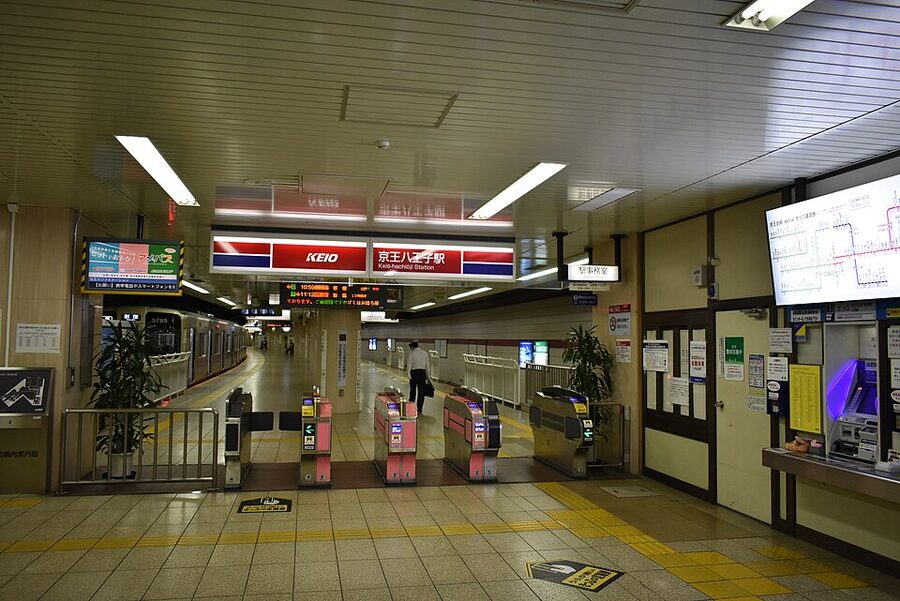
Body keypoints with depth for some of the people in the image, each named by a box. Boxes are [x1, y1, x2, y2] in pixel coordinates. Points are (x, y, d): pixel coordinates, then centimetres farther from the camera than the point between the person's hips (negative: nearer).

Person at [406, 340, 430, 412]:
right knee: (421, 392, 7)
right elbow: (427, 366, 6)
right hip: (422, 372, 2)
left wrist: (409, 375, -7)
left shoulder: (411, 354, -6)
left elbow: (409, 365, -10)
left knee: (413, 391, 13)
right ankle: (419, 410, 9)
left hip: (414, 372, -2)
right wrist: (426, 376, 11)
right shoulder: (425, 353, 4)